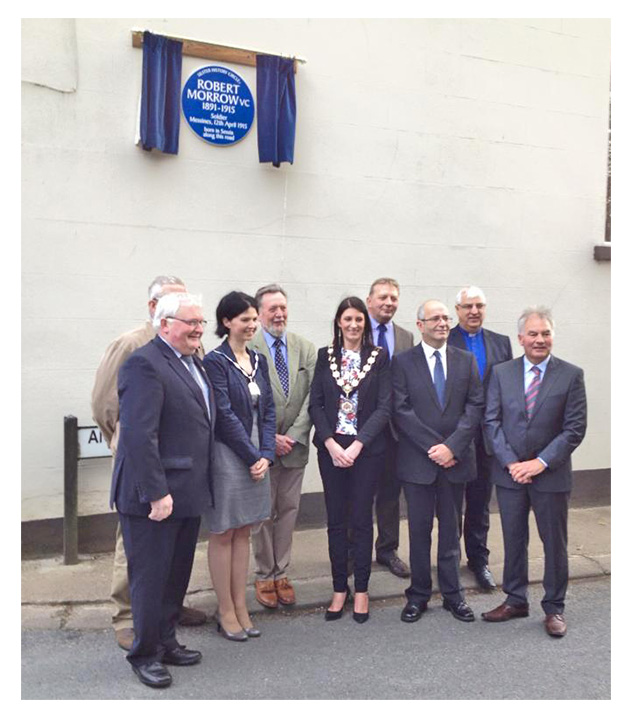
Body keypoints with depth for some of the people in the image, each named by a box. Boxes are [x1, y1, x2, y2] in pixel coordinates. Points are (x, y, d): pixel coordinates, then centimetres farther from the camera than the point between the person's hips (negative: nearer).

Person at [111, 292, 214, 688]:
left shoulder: (193, 362, 12)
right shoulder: (144, 364, -17)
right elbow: (139, 435, -23)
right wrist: (156, 493, -23)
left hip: (189, 493, 9)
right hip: (155, 496, -9)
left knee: (177, 575, 20)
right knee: (151, 577, 7)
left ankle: (166, 642, 37)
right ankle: (145, 655, 26)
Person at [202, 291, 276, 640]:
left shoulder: (257, 360, 9)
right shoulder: (215, 361, -11)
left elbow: (267, 409, 7)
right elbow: (225, 415, -15)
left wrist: (266, 454, -4)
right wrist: (253, 457, -12)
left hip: (256, 457, 6)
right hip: (227, 457, -6)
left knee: (243, 533, 13)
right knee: (223, 534, 6)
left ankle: (240, 607, 24)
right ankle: (225, 611, 19)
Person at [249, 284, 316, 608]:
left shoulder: (305, 348, 3)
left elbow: (313, 396, -2)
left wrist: (294, 436, -11)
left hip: (295, 445, 4)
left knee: (289, 510, 13)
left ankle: (281, 573, 26)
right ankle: (264, 576, 24)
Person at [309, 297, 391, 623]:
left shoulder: (379, 357, 0)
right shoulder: (324, 356, 5)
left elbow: (384, 407, -5)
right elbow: (315, 404, 1)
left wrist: (357, 445, -14)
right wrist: (331, 444, -10)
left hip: (367, 448, -1)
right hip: (330, 448, 2)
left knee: (361, 519, 6)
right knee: (336, 520, 9)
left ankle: (361, 590, 21)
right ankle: (339, 589, 23)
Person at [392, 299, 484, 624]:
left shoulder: (466, 360, 6)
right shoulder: (403, 362, -1)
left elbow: (475, 406, -1)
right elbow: (401, 411, -8)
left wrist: (452, 446, -13)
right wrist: (433, 447, -14)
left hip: (455, 460, 2)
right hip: (417, 461, -2)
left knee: (451, 530, 13)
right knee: (419, 530, 8)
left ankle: (452, 594, 27)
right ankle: (418, 594, 23)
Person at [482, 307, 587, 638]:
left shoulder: (571, 375, -4)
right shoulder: (501, 372, 1)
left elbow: (575, 428, -8)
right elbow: (491, 421, -1)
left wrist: (541, 462, -15)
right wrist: (510, 462, -11)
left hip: (551, 474, -2)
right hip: (509, 473, 2)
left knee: (554, 543, 10)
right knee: (513, 540, 13)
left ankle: (554, 607, 28)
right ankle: (515, 601, 30)